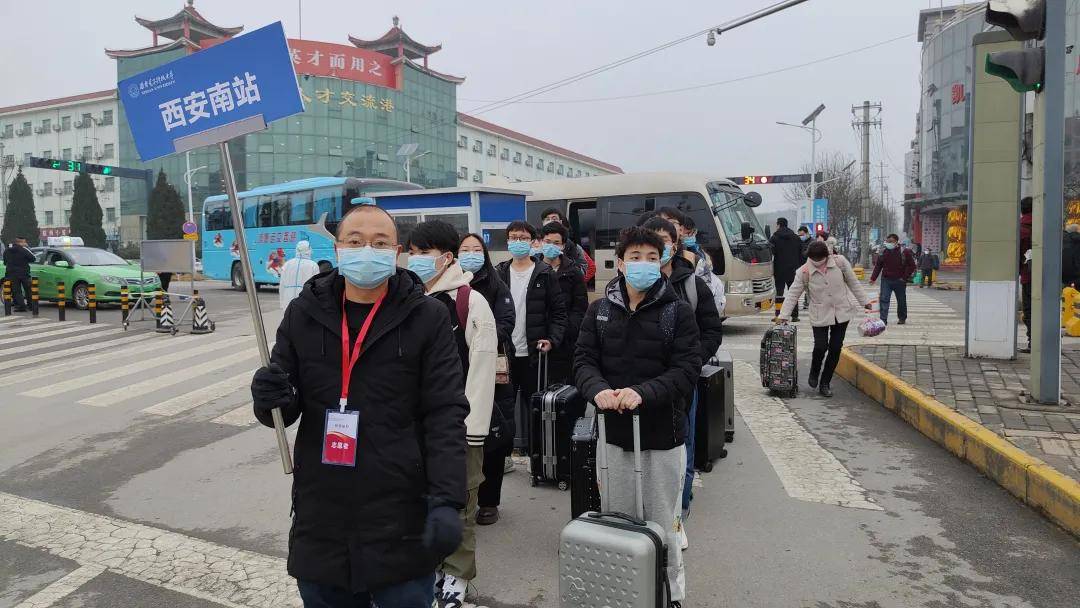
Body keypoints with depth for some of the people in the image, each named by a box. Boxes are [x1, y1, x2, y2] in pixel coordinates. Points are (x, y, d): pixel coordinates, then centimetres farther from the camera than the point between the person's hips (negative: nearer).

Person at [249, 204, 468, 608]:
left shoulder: (427, 317, -5)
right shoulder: (304, 314, 4)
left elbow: (445, 414, -8)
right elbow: (287, 408, 9)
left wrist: (447, 501, -17)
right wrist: (272, 400, -14)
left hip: (402, 521, -3)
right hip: (319, 518, 3)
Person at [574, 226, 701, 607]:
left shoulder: (678, 312, -5)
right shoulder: (600, 310, 4)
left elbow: (687, 368, -12)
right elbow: (583, 359, 1)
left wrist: (642, 392, -27)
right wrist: (598, 389, -21)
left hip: (663, 433, -2)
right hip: (613, 432, 3)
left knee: (662, 525, 10)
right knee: (617, 521, 15)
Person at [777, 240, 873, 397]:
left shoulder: (839, 262, -5)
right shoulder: (804, 272, -8)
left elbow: (853, 282, 8)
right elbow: (793, 295, -4)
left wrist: (864, 301, 11)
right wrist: (783, 316, -10)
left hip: (841, 313, 2)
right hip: (819, 316, -2)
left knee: (835, 348, 3)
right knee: (821, 346, -12)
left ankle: (825, 384, 16)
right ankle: (814, 372, 21)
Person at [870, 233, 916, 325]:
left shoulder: (904, 252, -7)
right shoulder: (884, 252, 4)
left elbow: (911, 266, -4)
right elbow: (878, 266, 10)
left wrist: (905, 277, -9)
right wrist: (873, 278, 4)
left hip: (899, 281, -2)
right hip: (886, 280, 2)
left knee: (901, 301, 12)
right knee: (884, 299, -8)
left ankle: (902, 318, 28)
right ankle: (883, 319, -8)